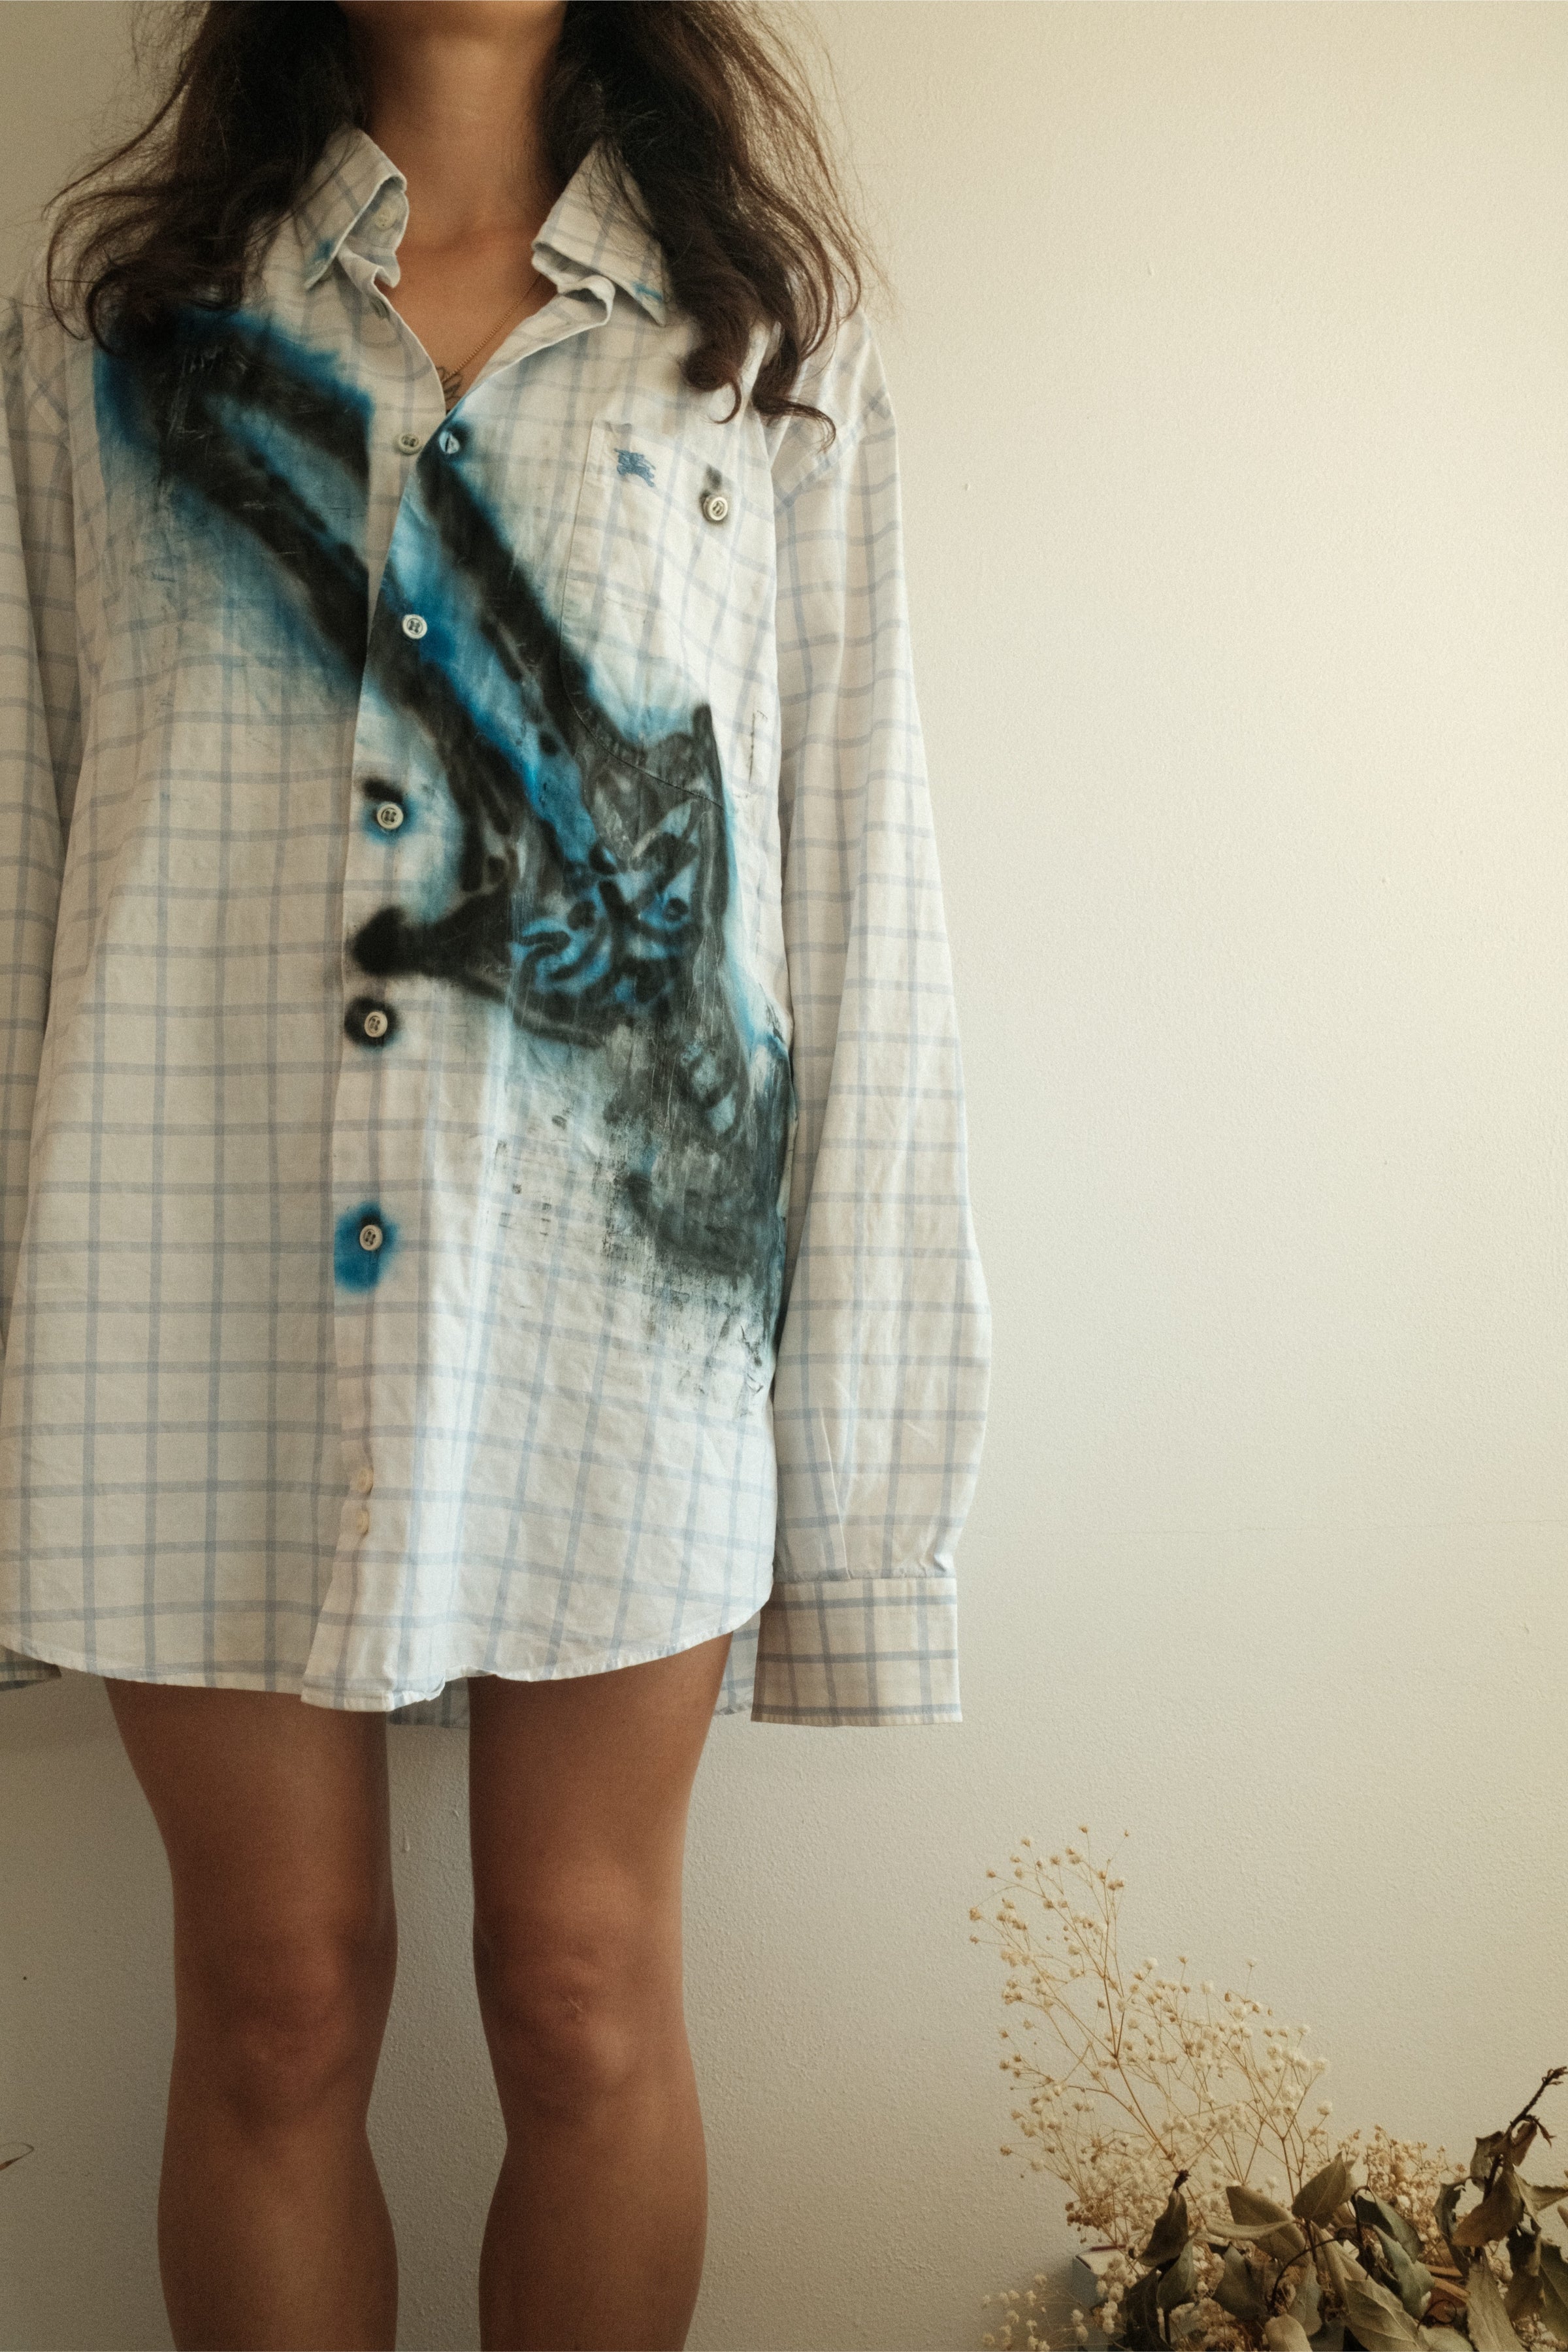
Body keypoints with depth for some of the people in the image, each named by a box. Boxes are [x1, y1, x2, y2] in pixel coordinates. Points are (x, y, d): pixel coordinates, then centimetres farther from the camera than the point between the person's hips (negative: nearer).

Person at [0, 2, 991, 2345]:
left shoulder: (768, 324, 9)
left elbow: (850, 864, 4)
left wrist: (852, 1441, -1)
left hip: (618, 1289, 0)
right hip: (213, 1284, 1)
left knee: (590, 1995, 8)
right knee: (277, 2004, 9)